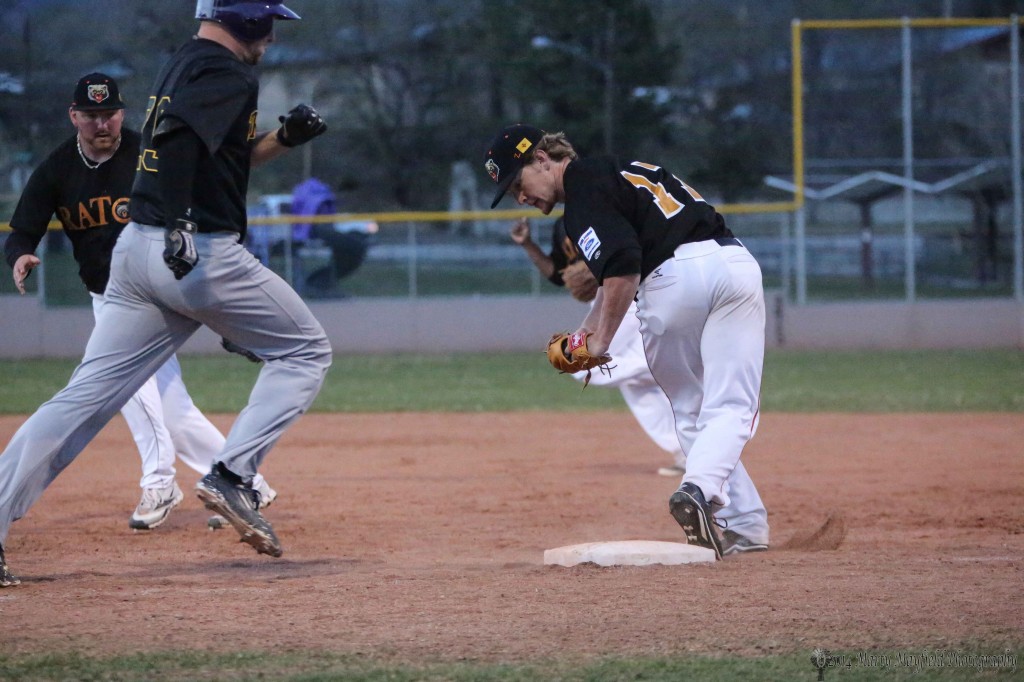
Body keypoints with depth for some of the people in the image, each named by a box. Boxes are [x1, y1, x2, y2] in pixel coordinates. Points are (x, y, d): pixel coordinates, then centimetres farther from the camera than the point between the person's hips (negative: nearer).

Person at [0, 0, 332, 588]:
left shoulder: (183, 66, 21)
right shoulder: (230, 74, -8)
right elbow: (178, 133, -25)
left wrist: (283, 139, 20)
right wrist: (178, 225, -32)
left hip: (136, 250, 8)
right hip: (203, 254, -8)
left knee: (87, 397, 3)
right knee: (305, 350, 9)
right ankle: (233, 476, -6)